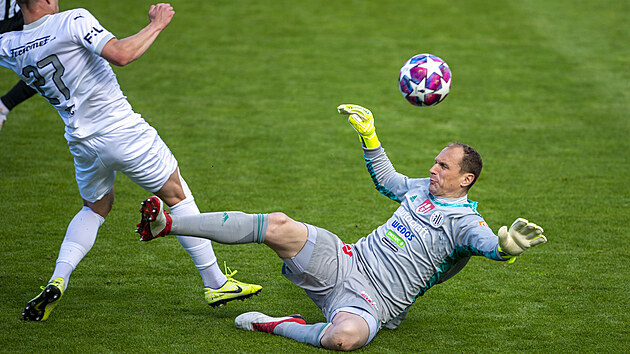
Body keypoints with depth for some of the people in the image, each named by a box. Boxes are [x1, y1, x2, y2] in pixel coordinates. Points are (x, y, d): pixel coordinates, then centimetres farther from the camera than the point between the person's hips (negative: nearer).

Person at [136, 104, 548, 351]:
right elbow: (385, 179, 37)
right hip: (346, 261, 6)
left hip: (372, 301, -6)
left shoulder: (466, 222, -5)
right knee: (279, 225, -19)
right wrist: (369, 134, 31)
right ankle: (166, 224, -21)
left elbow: (489, 244, -27)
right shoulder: (421, 189, 17)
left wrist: (508, 244, -51)